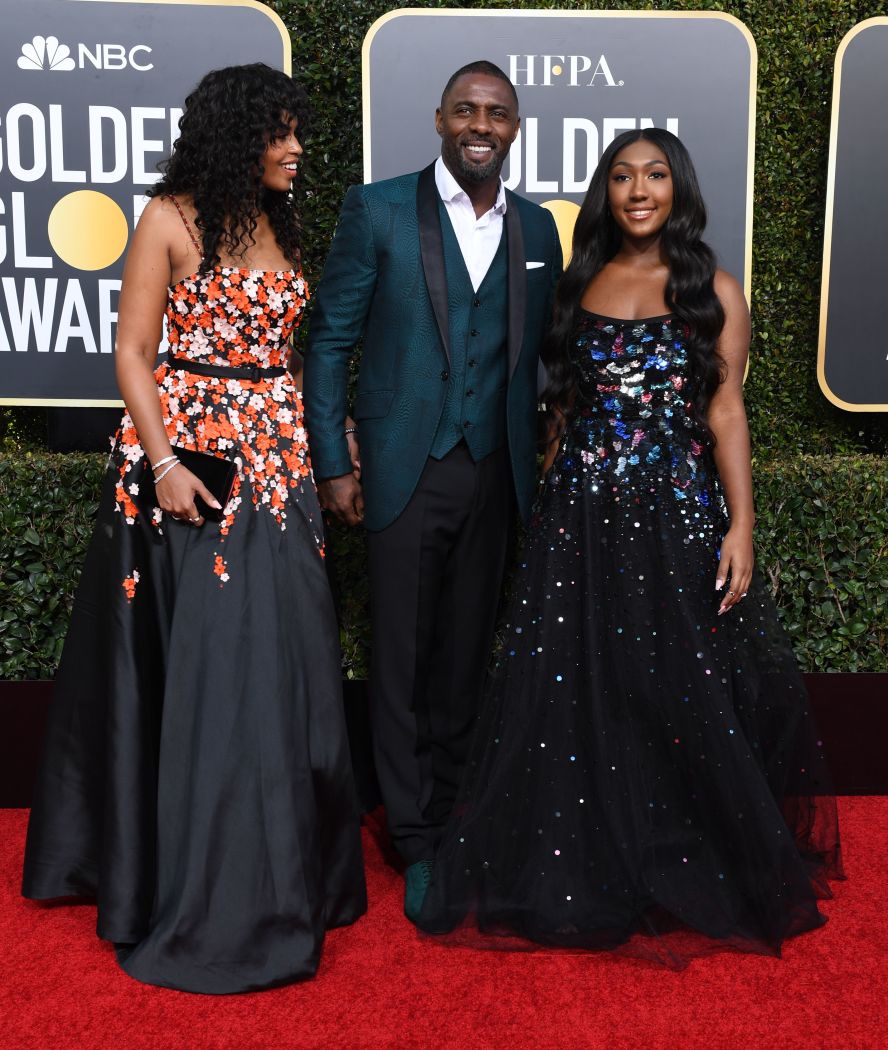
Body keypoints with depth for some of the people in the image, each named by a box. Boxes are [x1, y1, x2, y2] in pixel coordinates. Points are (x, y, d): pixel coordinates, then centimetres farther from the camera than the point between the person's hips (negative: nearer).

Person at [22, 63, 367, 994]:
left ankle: (278, 867, 27)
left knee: (282, 657, 9)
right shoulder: (173, 218, -5)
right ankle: (202, 892, 15)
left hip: (276, 455, 6)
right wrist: (163, 462, -19)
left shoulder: (278, 222, 13)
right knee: (202, 664, -1)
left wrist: (323, 440, 9)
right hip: (190, 449, -6)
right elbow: (132, 353, -9)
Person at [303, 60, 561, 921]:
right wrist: (333, 464, -7)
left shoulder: (537, 229, 9)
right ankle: (417, 839, 19)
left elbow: (539, 354, 13)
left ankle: (450, 805, 30)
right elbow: (328, 341, -2)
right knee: (402, 657, 5)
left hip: (495, 475, 3)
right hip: (404, 471, -3)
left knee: (466, 653, 13)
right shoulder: (377, 211, -2)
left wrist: (544, 459, 6)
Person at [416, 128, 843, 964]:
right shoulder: (579, 285, 11)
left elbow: (726, 415, 0)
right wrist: (547, 509, 6)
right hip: (580, 518, 2)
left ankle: (692, 880, 23)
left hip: (679, 515, -2)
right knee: (573, 699, 5)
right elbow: (562, 408, 12)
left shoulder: (714, 292, 4)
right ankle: (582, 879, 22)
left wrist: (740, 525, -9)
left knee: (687, 700, 2)